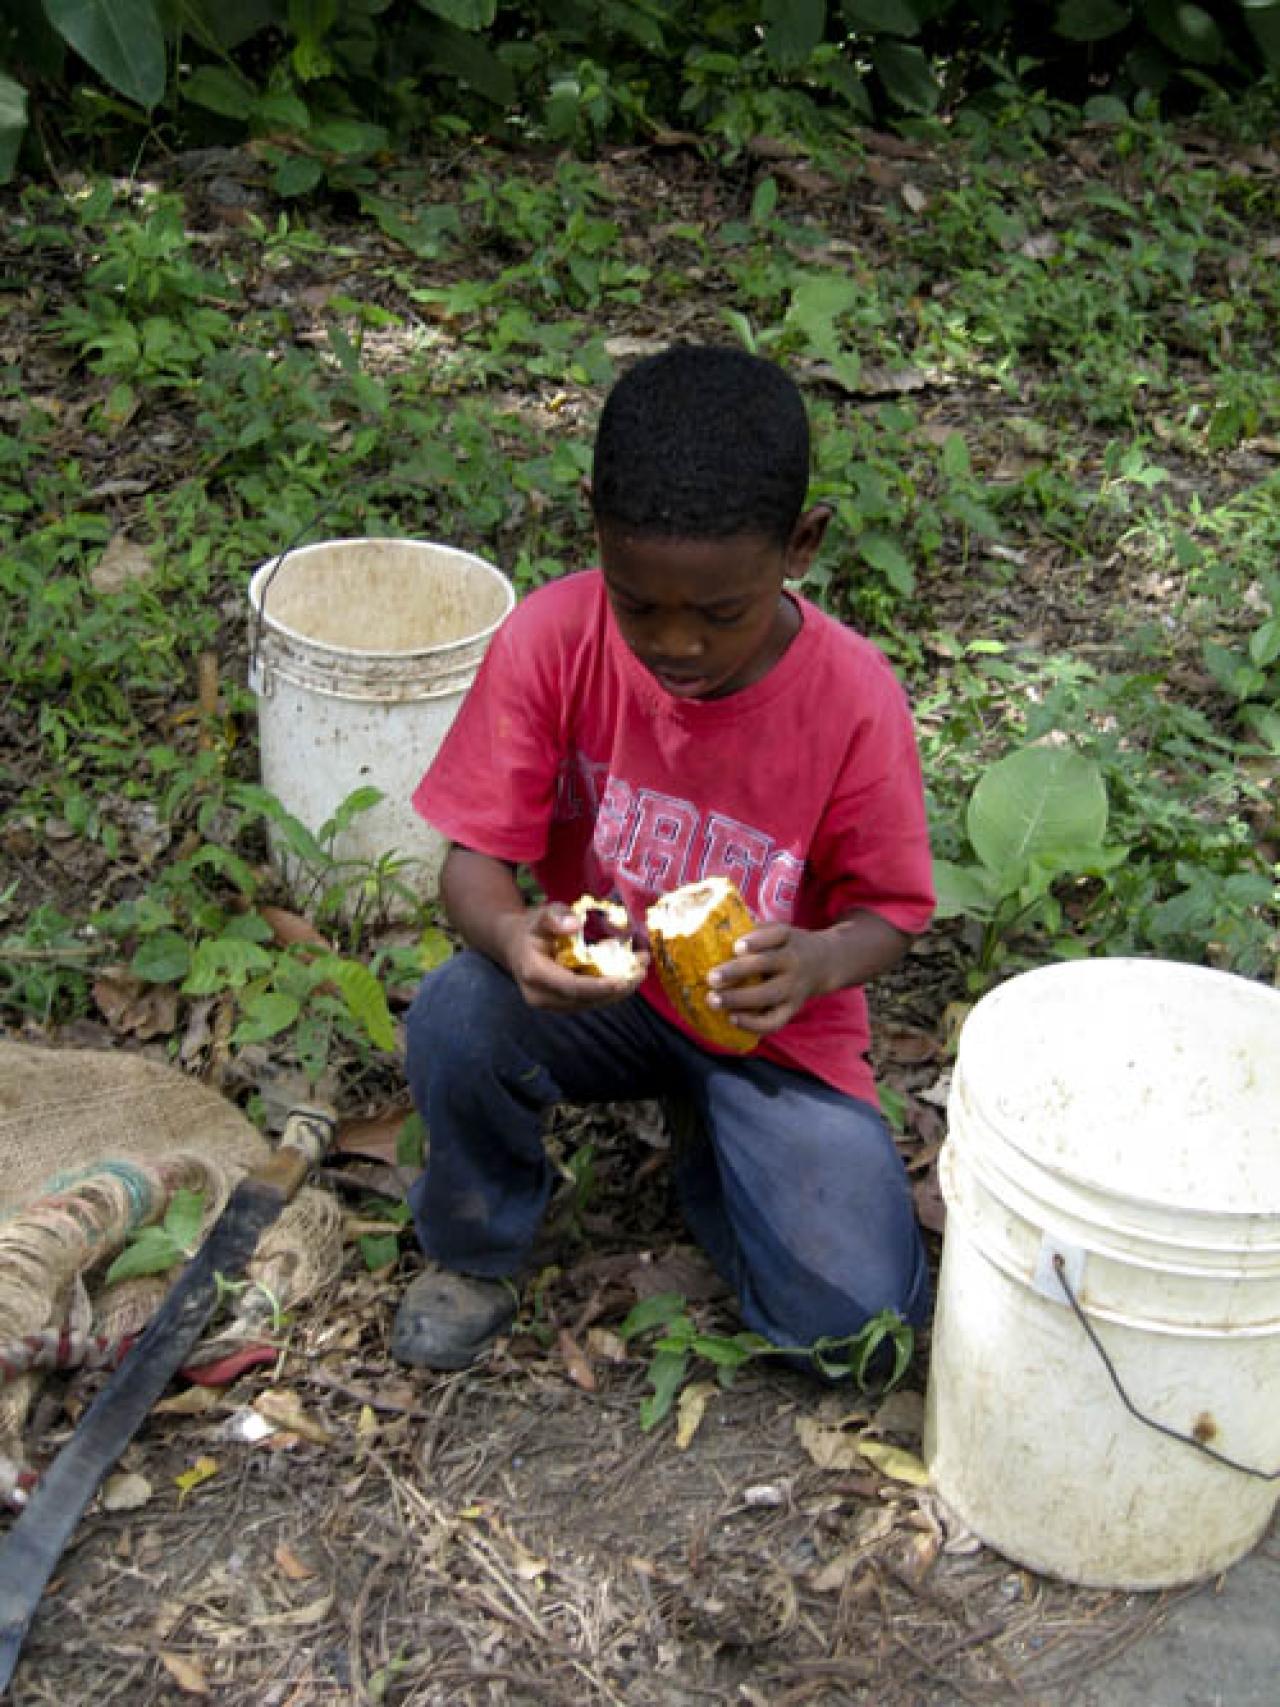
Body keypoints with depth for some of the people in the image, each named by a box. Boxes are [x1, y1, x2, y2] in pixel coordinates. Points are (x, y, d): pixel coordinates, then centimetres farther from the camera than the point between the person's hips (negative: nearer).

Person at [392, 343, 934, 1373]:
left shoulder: (855, 700, -21)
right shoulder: (551, 640, -19)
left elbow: (888, 911, -9)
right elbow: (475, 858, -15)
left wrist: (820, 962, -34)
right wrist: (512, 933, -40)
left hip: (771, 1019, -1)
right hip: (594, 992, 1)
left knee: (857, 1315, -17)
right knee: (457, 1012, -32)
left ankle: (714, 1174, 17)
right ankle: (477, 1248, 1)